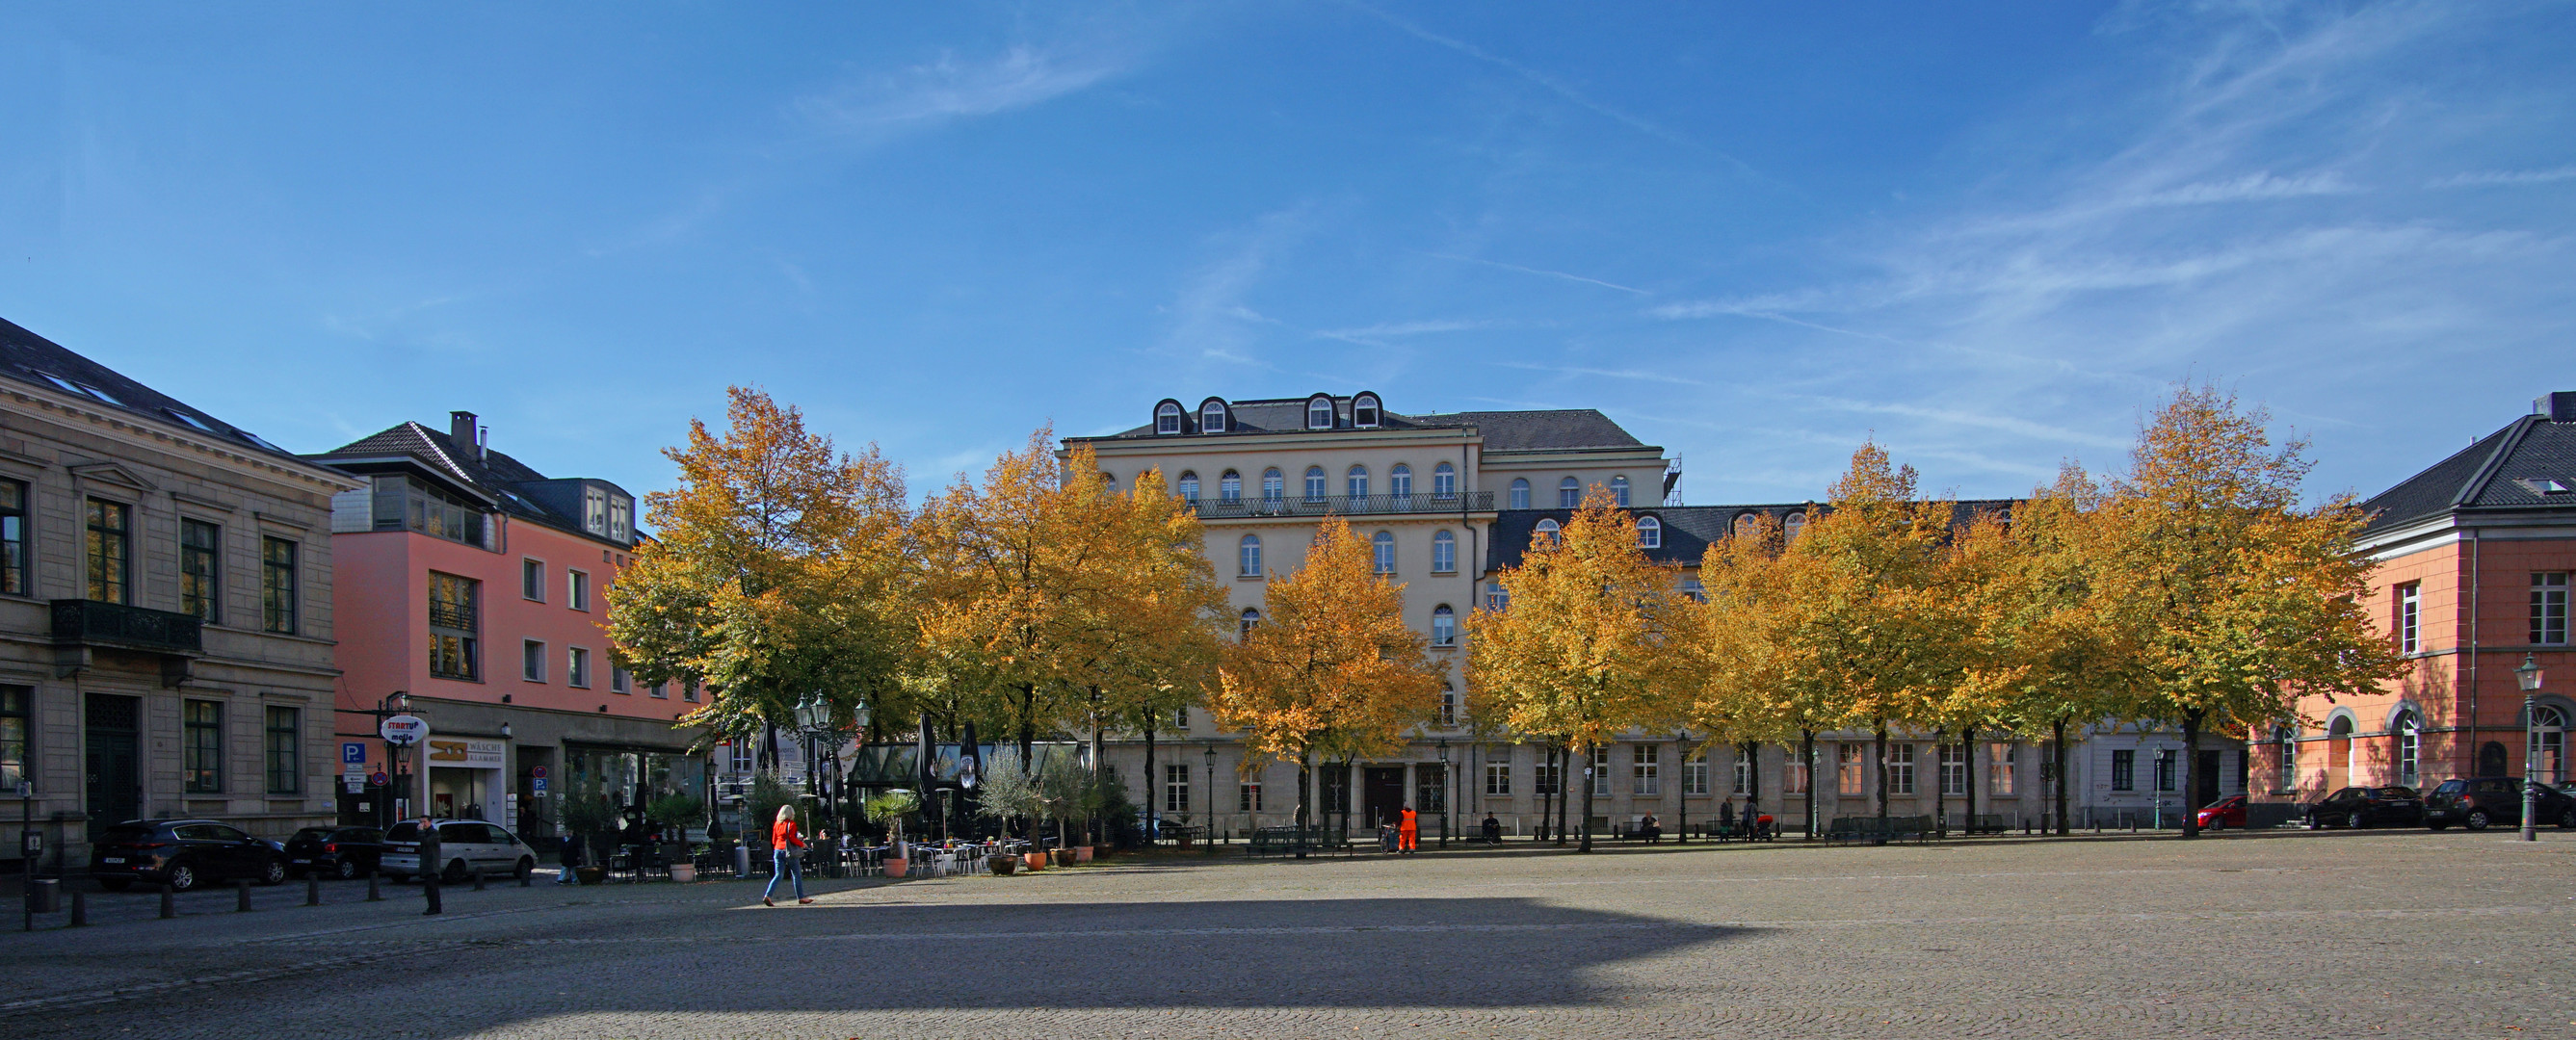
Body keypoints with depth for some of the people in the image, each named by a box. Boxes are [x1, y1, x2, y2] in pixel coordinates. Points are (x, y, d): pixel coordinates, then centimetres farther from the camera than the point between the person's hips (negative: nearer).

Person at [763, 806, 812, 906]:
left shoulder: (776, 824, 11)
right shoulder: (791, 824, -7)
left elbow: (773, 841, 12)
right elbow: (792, 838, -16)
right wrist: (801, 844, -3)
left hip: (778, 851, 5)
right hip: (789, 852, -5)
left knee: (778, 875, 3)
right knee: (797, 875, 7)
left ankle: (767, 895, -14)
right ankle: (801, 897, 13)